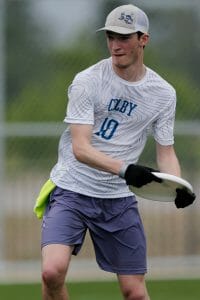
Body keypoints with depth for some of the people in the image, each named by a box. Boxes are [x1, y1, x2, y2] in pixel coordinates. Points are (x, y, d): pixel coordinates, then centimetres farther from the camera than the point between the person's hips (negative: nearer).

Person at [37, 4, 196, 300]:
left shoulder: (164, 93, 0)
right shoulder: (87, 81, -12)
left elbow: (166, 152, 6)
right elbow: (80, 148, -20)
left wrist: (179, 189, -16)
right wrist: (124, 169, -37)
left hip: (118, 198, 3)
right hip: (71, 190, -3)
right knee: (53, 272, -23)